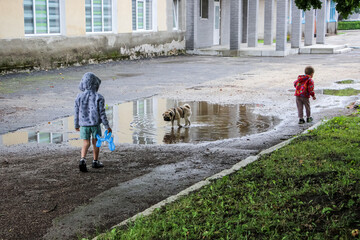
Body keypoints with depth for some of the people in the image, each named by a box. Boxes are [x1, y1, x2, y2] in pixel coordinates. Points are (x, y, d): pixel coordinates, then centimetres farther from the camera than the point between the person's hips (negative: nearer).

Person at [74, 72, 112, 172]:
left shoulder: (79, 97, -4)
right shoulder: (99, 98, -12)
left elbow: (77, 113, 2)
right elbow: (102, 113, -10)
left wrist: (76, 125, 15)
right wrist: (107, 126, -2)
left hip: (84, 124, 2)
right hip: (95, 124, -2)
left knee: (85, 143, 7)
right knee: (95, 142, 14)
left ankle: (82, 160, -14)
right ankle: (95, 162, 25)